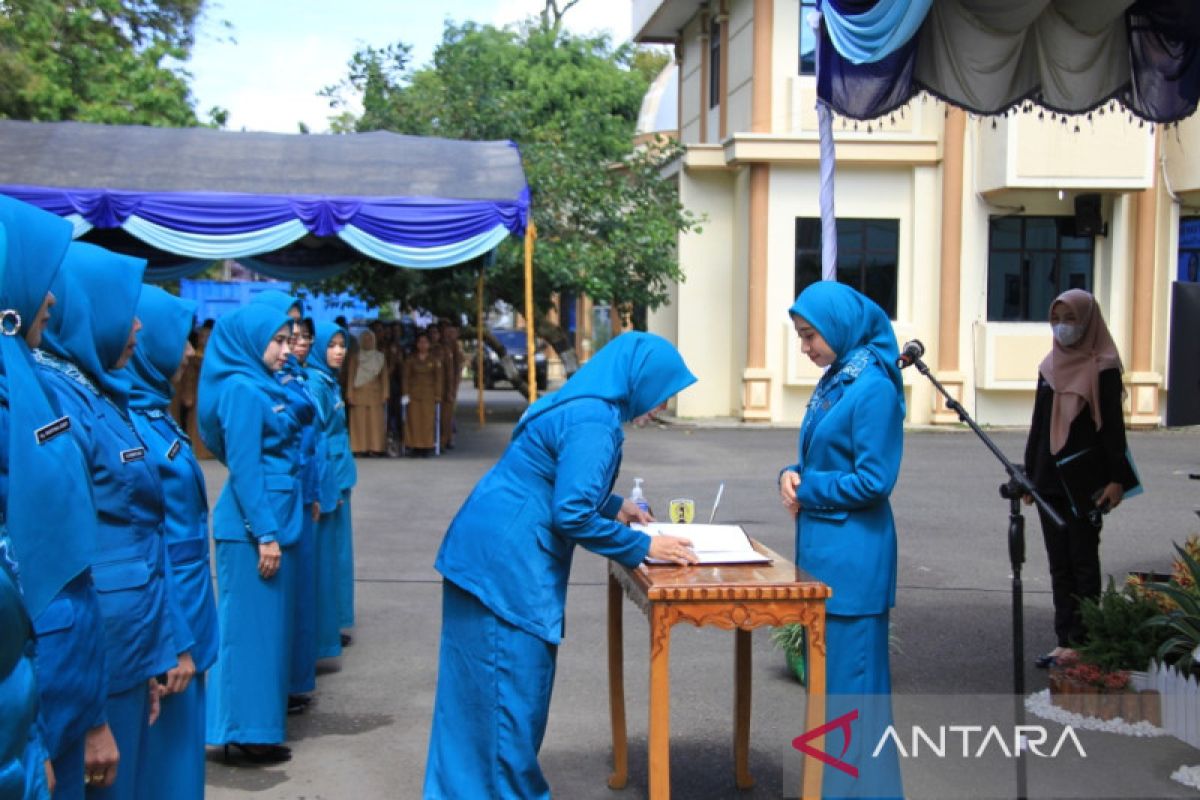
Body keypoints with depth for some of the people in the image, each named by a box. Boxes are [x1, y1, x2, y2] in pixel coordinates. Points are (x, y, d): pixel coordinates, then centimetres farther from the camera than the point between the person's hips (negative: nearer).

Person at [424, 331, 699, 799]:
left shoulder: (580, 405, 12)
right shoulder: (593, 421, -19)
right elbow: (572, 515, -23)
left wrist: (615, 506, 20)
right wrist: (644, 546, -13)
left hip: (493, 552, 11)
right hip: (506, 560, -11)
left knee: (488, 685, 18)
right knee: (512, 685, 1)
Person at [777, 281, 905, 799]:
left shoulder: (872, 388, -16)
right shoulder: (835, 380, 11)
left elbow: (874, 480, -19)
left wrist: (806, 490, -10)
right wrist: (793, 476, -1)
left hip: (852, 554, -9)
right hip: (823, 547, 9)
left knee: (851, 677, 0)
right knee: (824, 671, 17)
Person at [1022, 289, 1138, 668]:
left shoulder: (1103, 369, -6)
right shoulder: (1050, 367, 11)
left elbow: (1113, 426, -9)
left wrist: (1116, 479, -14)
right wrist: (1029, 473, 14)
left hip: (1086, 480, -6)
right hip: (1050, 479, 6)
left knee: (1083, 561, -1)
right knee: (1059, 563, 8)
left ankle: (1081, 642, 5)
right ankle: (1065, 640, 13)